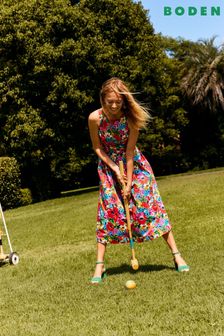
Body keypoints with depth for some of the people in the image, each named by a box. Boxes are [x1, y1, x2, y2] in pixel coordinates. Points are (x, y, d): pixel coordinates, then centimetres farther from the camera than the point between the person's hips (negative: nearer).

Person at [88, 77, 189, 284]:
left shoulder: (131, 118, -22)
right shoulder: (95, 118, -19)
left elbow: (129, 152, -20)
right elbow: (97, 148, -7)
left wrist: (129, 183, -18)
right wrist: (115, 169, -15)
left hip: (133, 164, -1)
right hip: (109, 165, 1)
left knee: (151, 205, -4)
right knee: (108, 211, -1)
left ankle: (176, 254, 5)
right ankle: (100, 265, 6)